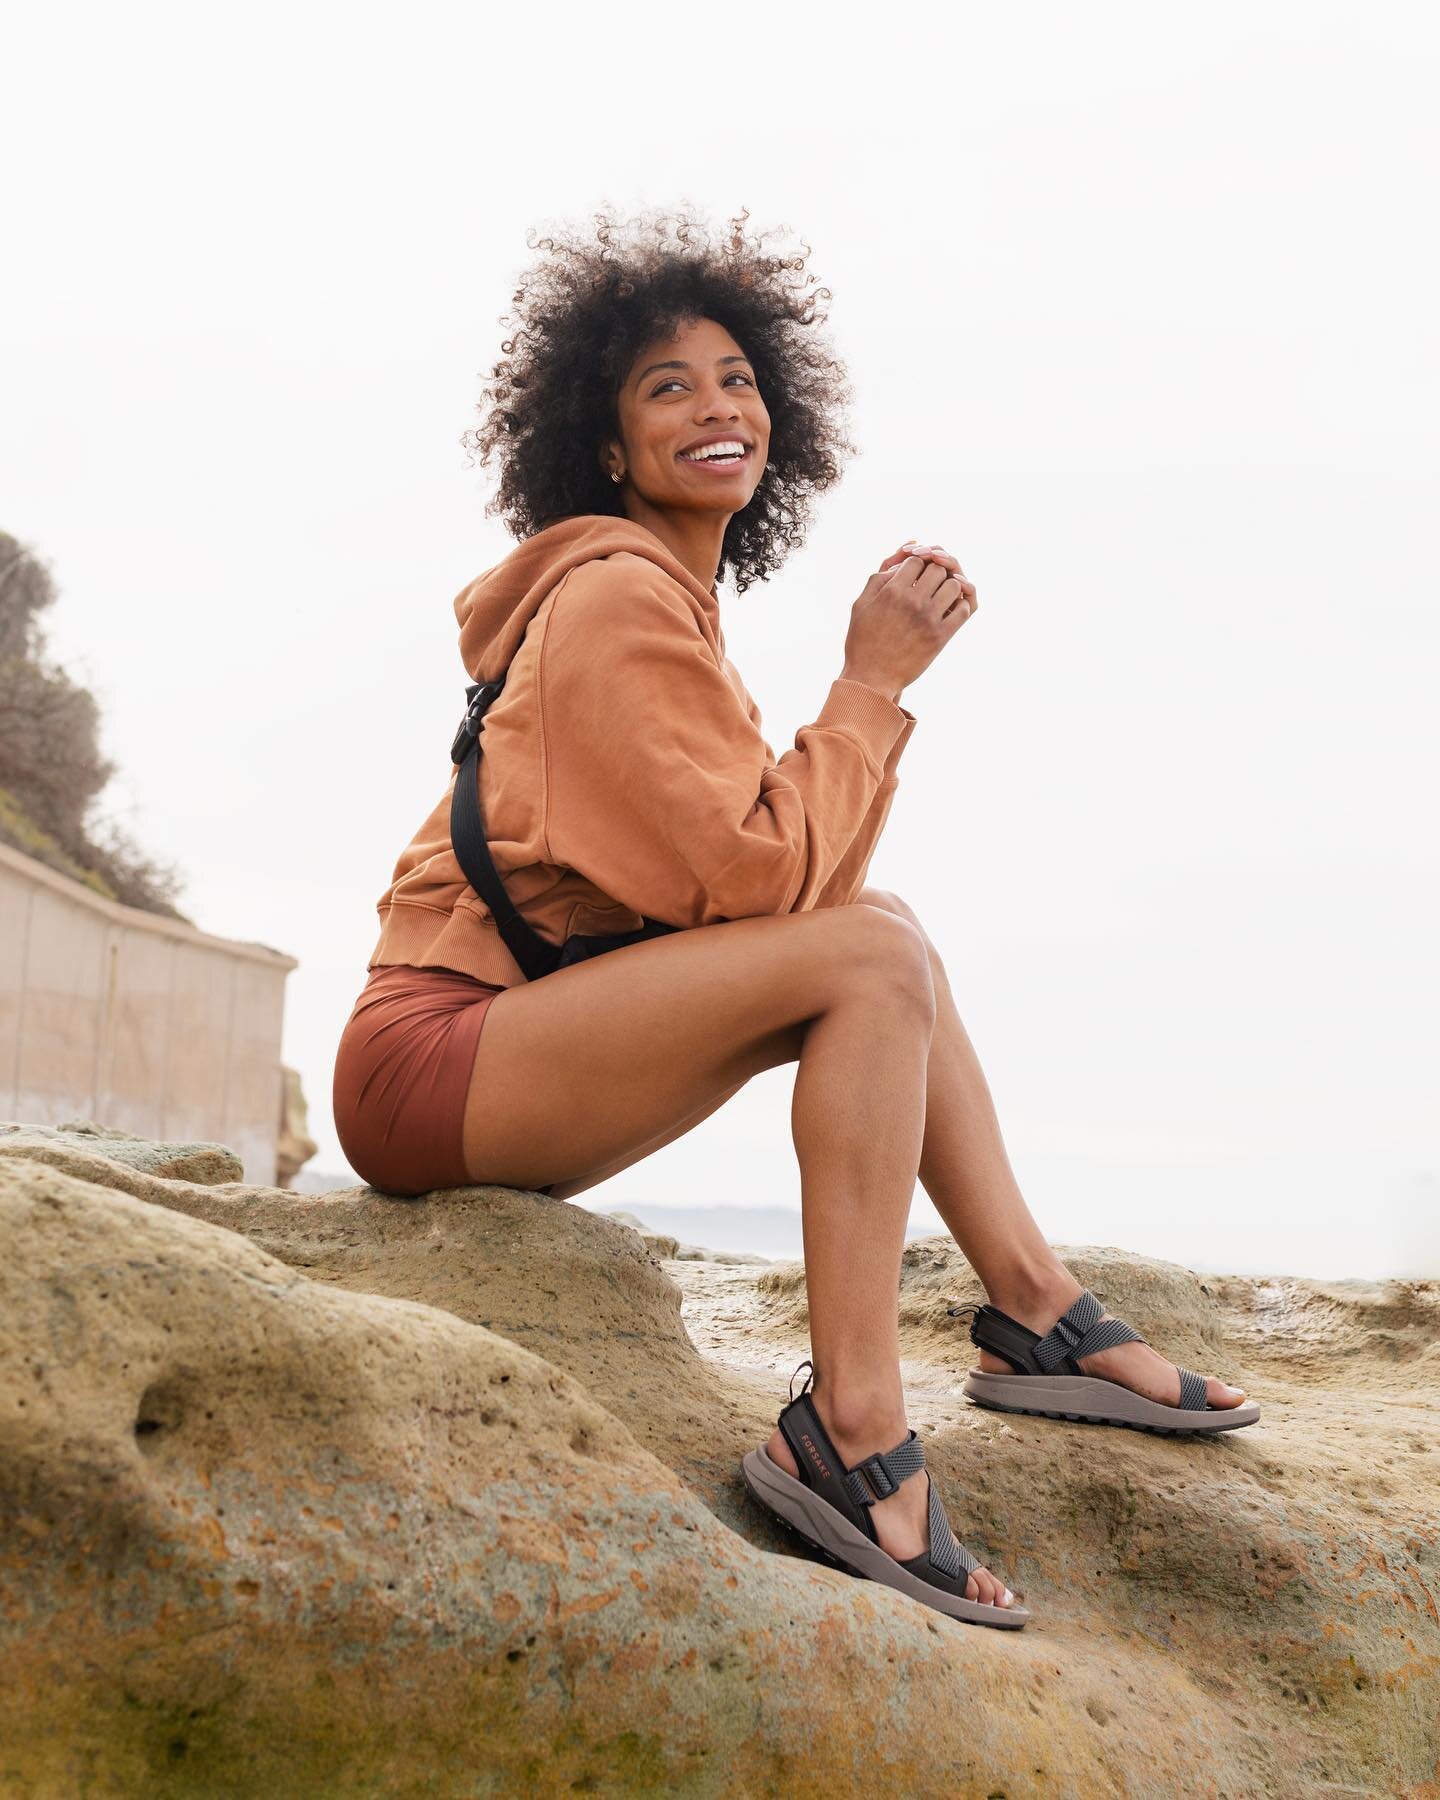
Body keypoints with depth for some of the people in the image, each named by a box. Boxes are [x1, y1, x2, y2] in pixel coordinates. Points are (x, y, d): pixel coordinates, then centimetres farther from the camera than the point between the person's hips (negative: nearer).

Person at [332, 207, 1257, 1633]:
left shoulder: (667, 599, 18)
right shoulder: (617, 597, -12)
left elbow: (777, 875, 11)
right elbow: (758, 874, -19)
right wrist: (873, 679, -10)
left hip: (514, 1054, 9)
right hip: (431, 1054, -9)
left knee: (881, 932, 7)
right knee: (871, 954, -22)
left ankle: (1037, 1311, 3)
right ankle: (850, 1434, -22)